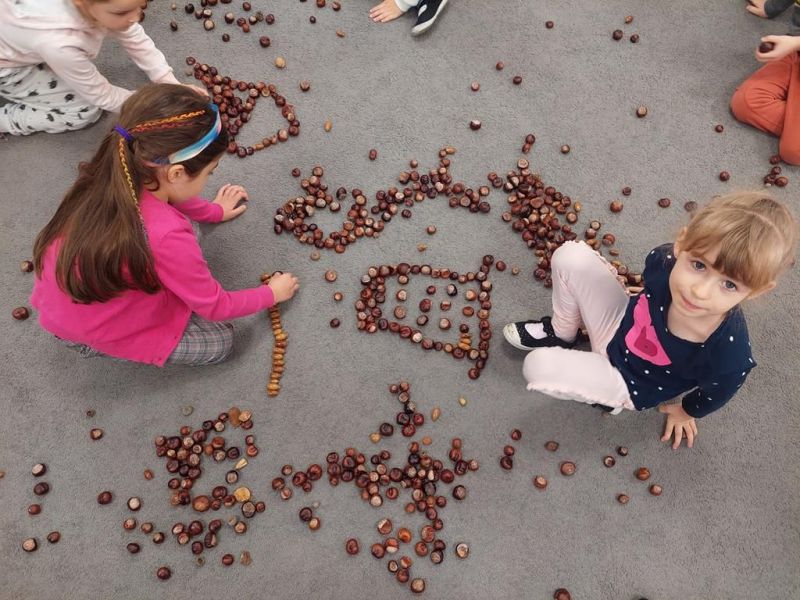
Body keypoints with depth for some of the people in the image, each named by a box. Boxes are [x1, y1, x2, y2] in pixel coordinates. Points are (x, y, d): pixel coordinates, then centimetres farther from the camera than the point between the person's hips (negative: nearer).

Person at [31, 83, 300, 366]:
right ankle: (94, 343, 7)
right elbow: (214, 307, -19)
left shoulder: (110, 178, -17)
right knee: (220, 342, 6)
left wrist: (215, 210, 23)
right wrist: (272, 293, -2)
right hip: (95, 332, -7)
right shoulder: (166, 237, -38)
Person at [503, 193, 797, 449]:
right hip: (621, 318, 4)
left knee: (538, 367, -24)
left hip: (629, 383, -4)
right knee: (570, 255, -14)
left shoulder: (729, 357, -39)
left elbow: (714, 395, -14)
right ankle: (561, 333, 14)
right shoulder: (665, 258, -30)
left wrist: (685, 412, 6)